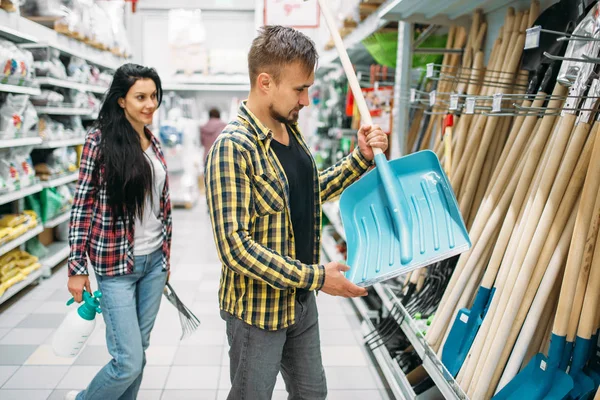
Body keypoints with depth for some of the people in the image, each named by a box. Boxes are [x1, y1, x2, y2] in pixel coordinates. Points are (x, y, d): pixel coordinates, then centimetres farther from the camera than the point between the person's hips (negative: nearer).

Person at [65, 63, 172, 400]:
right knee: (129, 361, -3)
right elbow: (82, 204, -8)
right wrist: (77, 266, -8)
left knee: (139, 350, 13)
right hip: (116, 263, -5)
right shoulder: (101, 139, -9)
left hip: (154, 260, 6)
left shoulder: (154, 144, 7)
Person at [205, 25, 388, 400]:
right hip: (259, 308, -8)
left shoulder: (291, 130, 3)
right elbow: (235, 246, -26)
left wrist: (361, 158, 4)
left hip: (301, 299, 8)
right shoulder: (234, 146, -23)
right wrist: (315, 276, -24)